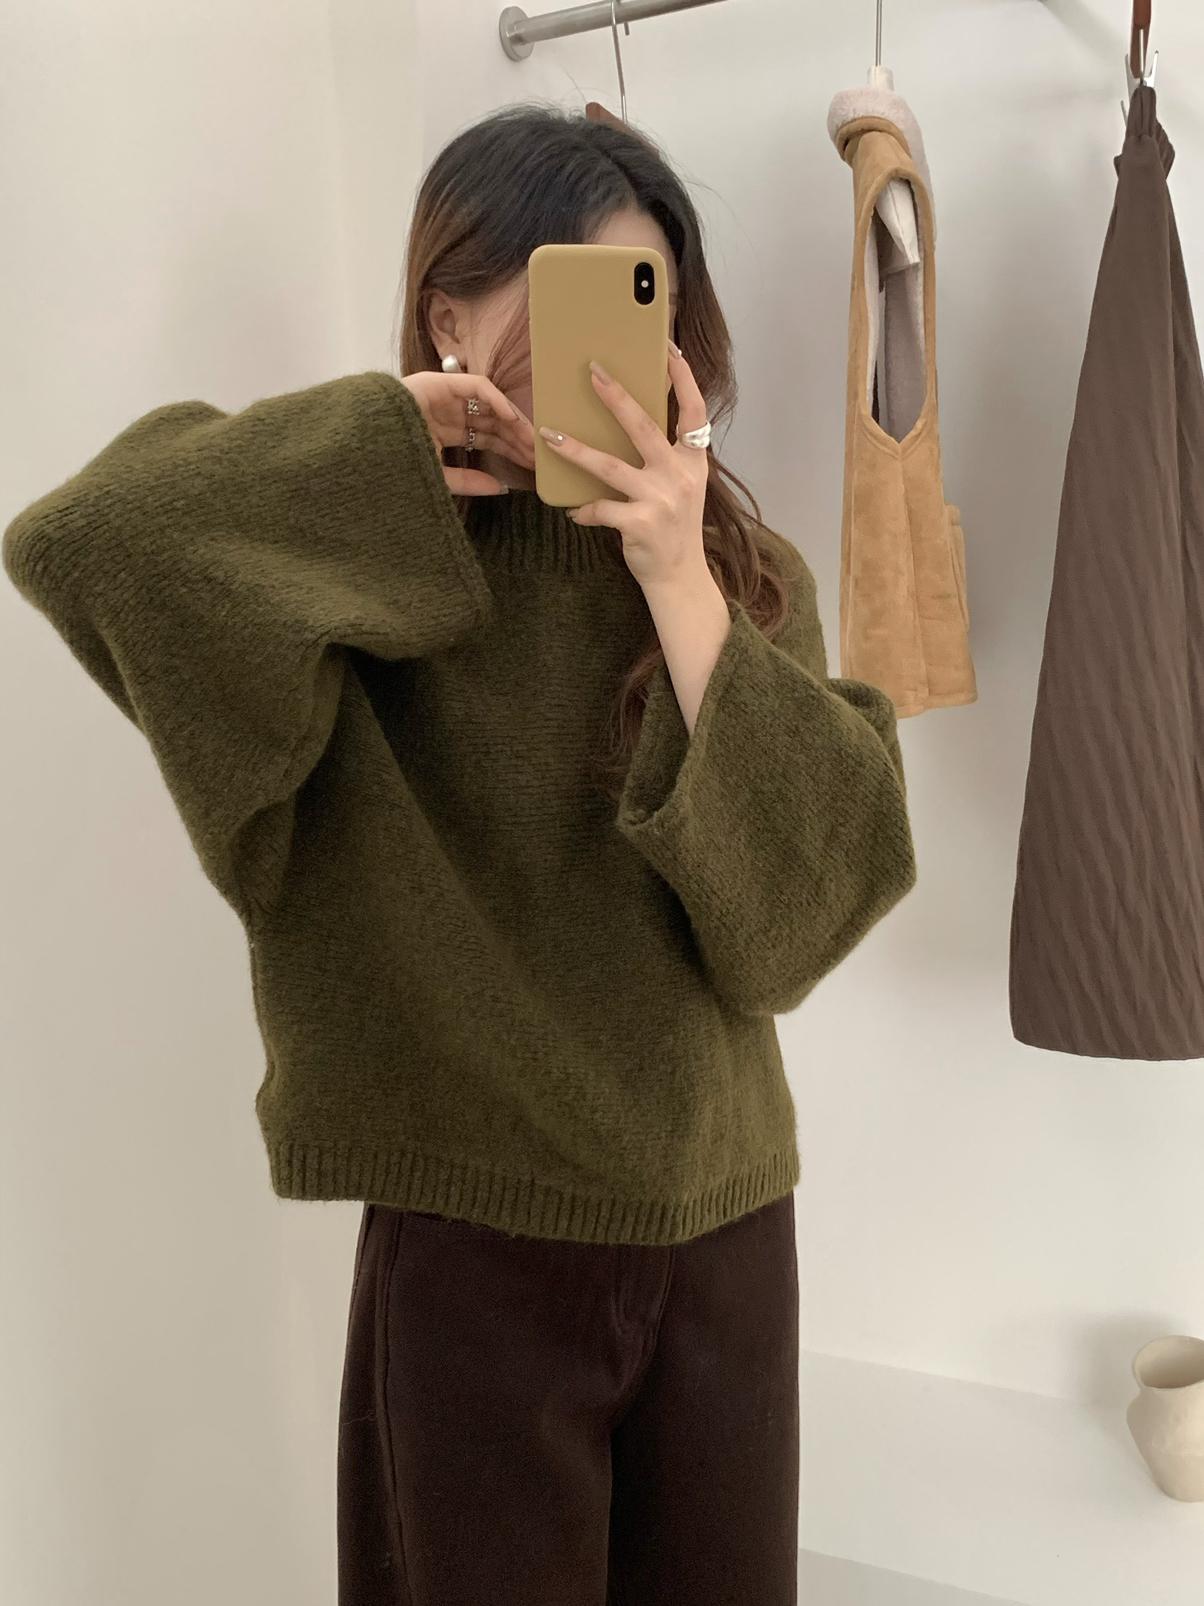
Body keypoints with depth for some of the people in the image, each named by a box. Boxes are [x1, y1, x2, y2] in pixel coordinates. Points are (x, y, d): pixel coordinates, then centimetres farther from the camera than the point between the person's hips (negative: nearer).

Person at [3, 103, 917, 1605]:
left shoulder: (745, 570, 0)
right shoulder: (364, 583, -8)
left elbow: (826, 881, -12)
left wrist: (681, 584, -19)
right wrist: (379, 440, -18)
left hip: (728, 1227, 4)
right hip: (470, 1239, -3)